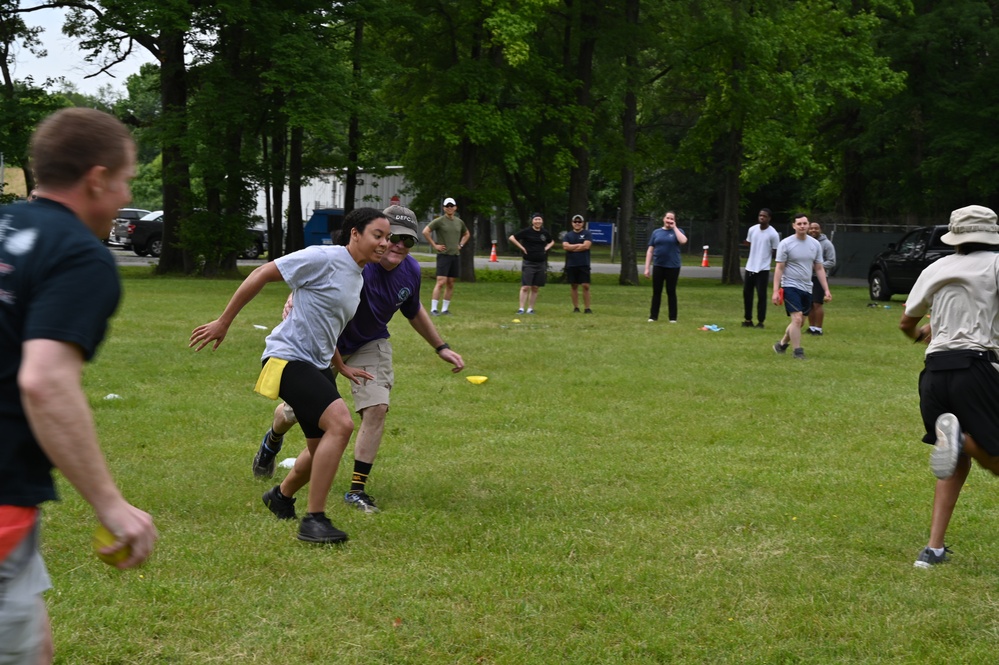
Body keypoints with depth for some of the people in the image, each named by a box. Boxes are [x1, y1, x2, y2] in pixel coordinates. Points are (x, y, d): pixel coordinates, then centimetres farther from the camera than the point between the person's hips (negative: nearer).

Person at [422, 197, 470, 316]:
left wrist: (461, 245, 14)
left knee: (450, 284, 5)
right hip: (443, 255, -6)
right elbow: (425, 231, -10)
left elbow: (467, 234, 29)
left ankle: (445, 309, 11)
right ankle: (433, 309, -11)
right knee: (441, 282, -13)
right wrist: (434, 245, -10)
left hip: (456, 255, 6)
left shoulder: (459, 222, 11)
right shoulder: (439, 221, -5)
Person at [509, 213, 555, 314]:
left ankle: (530, 308, 13)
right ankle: (521, 308, -8)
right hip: (528, 263, -4)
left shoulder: (545, 233, 8)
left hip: (541, 264, 4)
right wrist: (522, 248, -10)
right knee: (525, 287, -9)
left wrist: (547, 248, 9)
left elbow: (552, 241, 28)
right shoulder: (527, 231, -6)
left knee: (535, 288, 6)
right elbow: (511, 238, -6)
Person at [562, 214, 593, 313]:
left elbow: (586, 246, -11)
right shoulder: (568, 235, 12)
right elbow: (565, 246, -4)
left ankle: (587, 308, -4)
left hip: (584, 265, -3)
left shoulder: (587, 234, 3)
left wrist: (572, 247, -6)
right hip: (571, 265, 3)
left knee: (586, 286, -7)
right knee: (574, 286, 6)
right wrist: (579, 245, -7)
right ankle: (576, 308, 12)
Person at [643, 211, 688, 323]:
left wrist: (674, 227, -9)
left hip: (672, 267, -2)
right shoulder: (656, 232, 8)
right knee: (656, 292, 6)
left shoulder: (677, 231, 4)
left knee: (671, 292, 4)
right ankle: (653, 316, 12)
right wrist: (647, 268, 2)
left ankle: (673, 317, 10)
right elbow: (650, 251, 8)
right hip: (658, 266, 2)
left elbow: (683, 241, -19)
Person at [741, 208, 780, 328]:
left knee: (761, 295, -4)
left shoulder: (773, 234, -10)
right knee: (747, 293, 10)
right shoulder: (752, 230, 5)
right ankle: (748, 319, 21)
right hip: (750, 267, 5)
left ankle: (760, 321, 4)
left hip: (763, 269, -5)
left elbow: (775, 252, -5)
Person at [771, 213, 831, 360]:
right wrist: (775, 291, -14)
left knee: (799, 322, 12)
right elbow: (779, 268, -7)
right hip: (790, 286, -5)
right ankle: (798, 352, -9)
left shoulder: (815, 244, 6)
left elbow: (819, 269, 11)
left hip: (807, 288, 6)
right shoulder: (785, 244, -8)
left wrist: (826, 290, 6)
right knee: (797, 319, -17)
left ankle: (782, 344, 32)